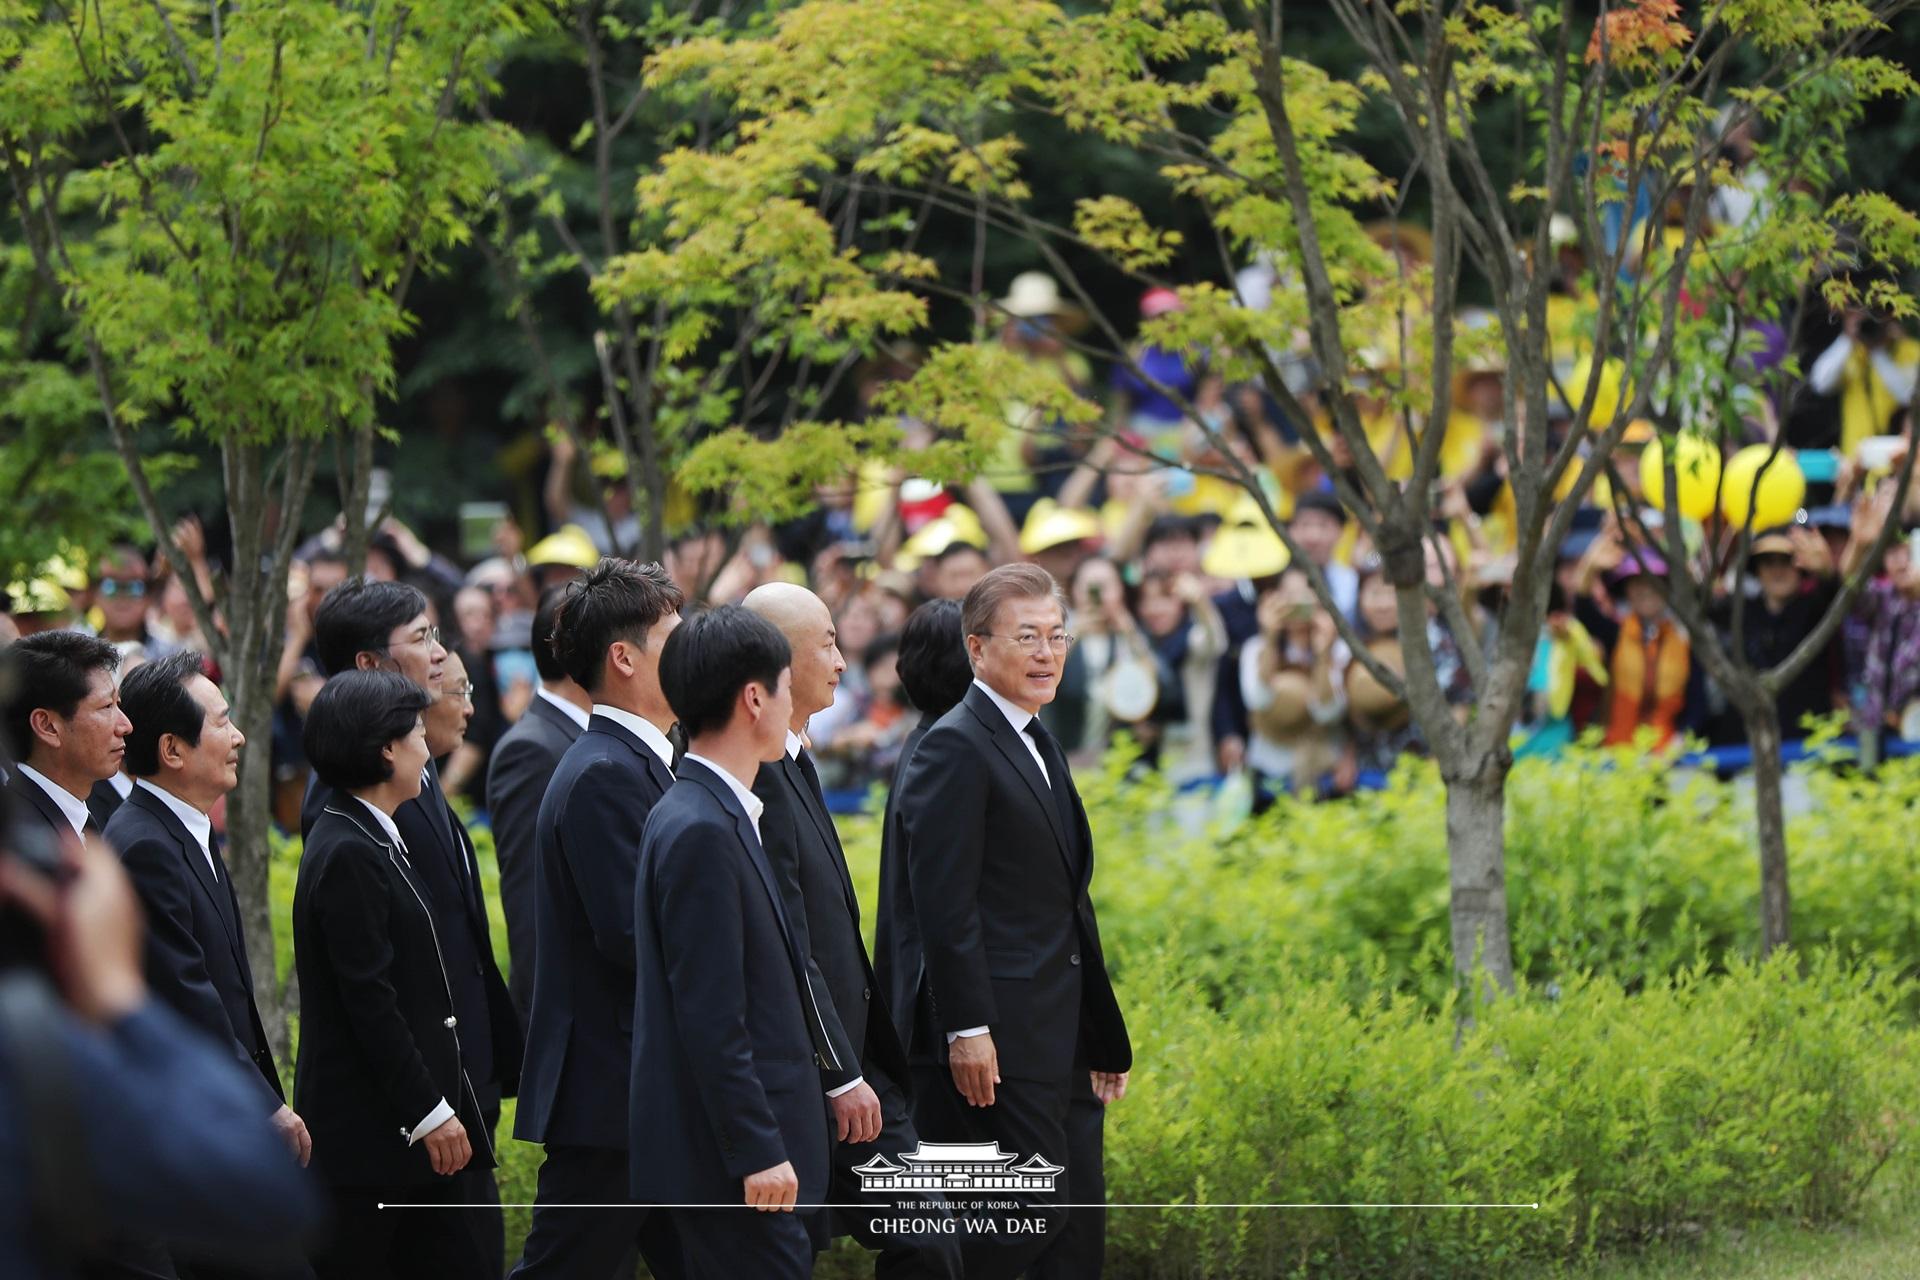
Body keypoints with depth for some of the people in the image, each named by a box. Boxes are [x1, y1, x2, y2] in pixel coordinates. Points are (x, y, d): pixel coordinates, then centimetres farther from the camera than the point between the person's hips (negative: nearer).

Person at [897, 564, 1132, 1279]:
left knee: (1081, 1216, 8)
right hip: (1005, 1033, -10)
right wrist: (967, 1029, -21)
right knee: (1037, 1209, -12)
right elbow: (944, 904, -17)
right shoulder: (956, 749, -11)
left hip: (1065, 1033, 10)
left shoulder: (1038, 743, 19)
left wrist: (1102, 1032, 21)